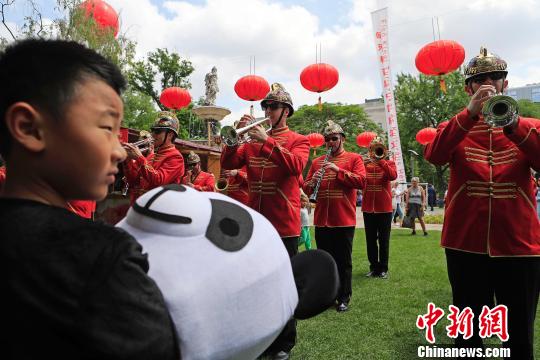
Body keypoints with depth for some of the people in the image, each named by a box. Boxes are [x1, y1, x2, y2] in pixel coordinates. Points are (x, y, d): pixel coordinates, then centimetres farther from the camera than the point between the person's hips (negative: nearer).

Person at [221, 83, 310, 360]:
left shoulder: (298, 141, 0)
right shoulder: (252, 141, 12)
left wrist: (267, 140, -23)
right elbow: (228, 164, 2)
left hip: (284, 225, -5)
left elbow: (295, 165, -20)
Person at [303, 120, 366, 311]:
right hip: (321, 220, 4)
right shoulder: (317, 161, 12)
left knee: (344, 261, 6)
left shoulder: (354, 158, 2)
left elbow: (361, 181, -12)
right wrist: (312, 182, -12)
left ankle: (344, 298, 18)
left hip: (344, 220, -3)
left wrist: (338, 170, -18)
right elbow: (306, 189, 10)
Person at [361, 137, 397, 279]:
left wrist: (380, 161, -22)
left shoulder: (389, 163, 4)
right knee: (370, 240, 8)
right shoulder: (365, 164, 8)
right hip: (368, 208, 2)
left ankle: (383, 269, 13)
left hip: (384, 208, -2)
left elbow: (393, 176, -18)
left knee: (384, 240, 4)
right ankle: (373, 267, 18)